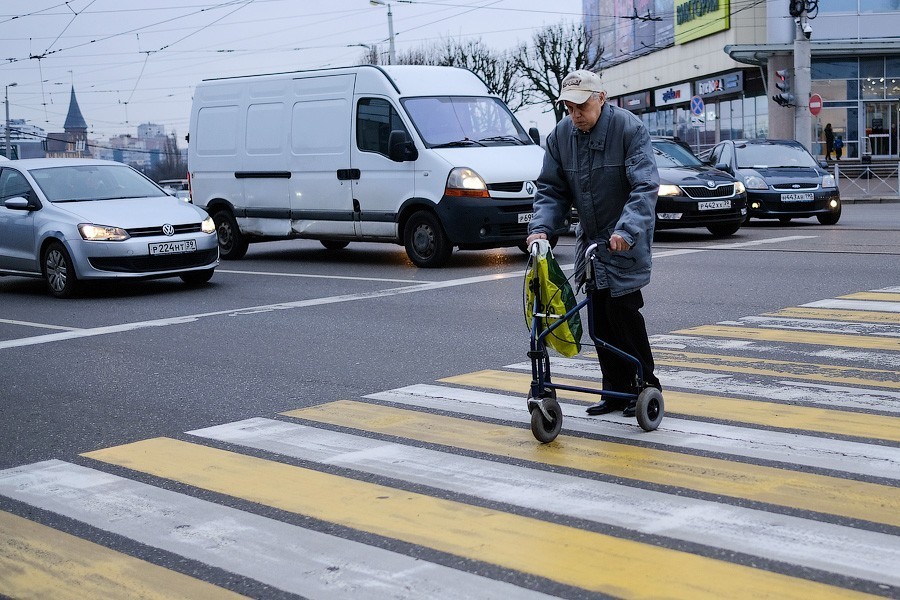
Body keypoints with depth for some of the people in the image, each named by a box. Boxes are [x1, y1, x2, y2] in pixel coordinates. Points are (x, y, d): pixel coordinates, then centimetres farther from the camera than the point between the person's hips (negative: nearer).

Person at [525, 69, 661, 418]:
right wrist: (541, 227, -13)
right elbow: (551, 189, 5)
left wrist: (626, 230, -36)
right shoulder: (560, 135, 1)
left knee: (623, 308, -11)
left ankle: (645, 385, 4)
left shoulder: (629, 129, -16)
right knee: (600, 317, 6)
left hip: (626, 241, -6)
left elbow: (645, 187, -23)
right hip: (590, 239, 6)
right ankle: (615, 390, 16)